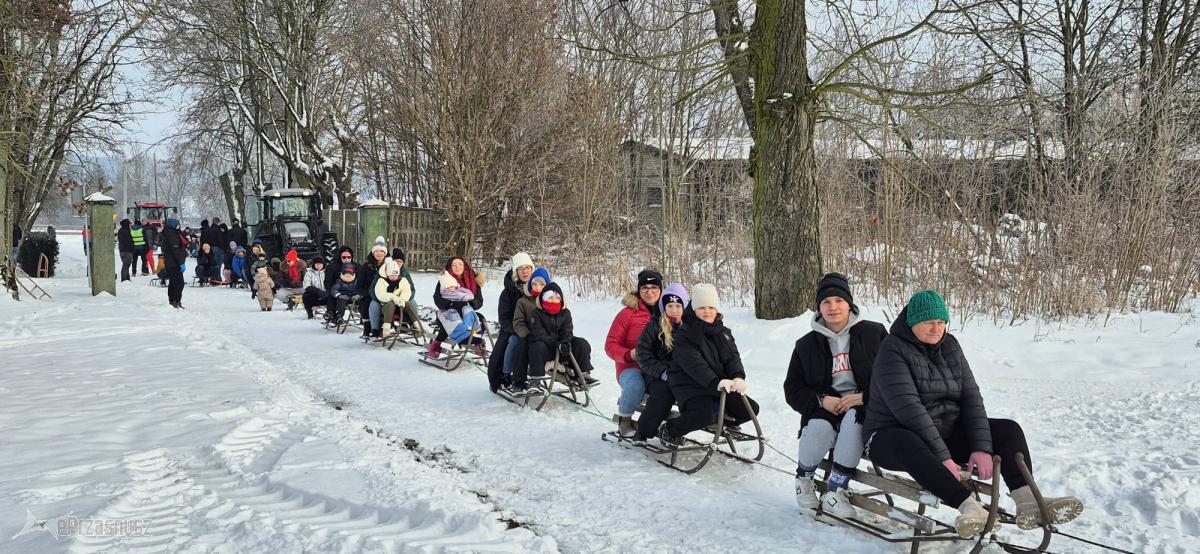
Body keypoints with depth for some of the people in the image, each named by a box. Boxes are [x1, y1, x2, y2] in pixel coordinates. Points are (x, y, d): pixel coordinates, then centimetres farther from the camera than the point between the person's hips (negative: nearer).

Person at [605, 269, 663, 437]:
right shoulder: (627, 313, 0)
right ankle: (624, 417, -2)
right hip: (631, 368, -3)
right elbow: (611, 345, 0)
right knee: (636, 385, -37)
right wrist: (629, 354, -18)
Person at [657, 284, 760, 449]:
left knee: (750, 409, -4)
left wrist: (738, 377, -22)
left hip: (721, 384, 7)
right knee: (704, 415, -33)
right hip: (689, 384, -7)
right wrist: (716, 383, -36)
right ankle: (668, 431, -8)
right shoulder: (684, 334, -11)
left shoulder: (723, 332, 11)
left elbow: (733, 357, 0)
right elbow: (694, 364, -23)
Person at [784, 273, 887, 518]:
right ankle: (804, 478, -1)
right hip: (824, 408, 1)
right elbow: (793, 389, 8)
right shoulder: (806, 345, 11)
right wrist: (822, 400, -11)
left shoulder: (873, 333, 4)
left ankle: (835, 490, -29)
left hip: (865, 407, -1)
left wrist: (864, 397, -15)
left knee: (854, 417, -37)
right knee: (819, 428, -33)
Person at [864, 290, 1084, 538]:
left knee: (1008, 430, -7)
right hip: (893, 436, -7)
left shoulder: (949, 346, 5)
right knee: (907, 444, -41)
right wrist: (943, 457, -31)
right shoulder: (893, 350, -15)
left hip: (947, 433, 7)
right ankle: (970, 507, -49)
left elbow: (971, 397, -2)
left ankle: (1027, 501, -26)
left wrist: (981, 448, -16)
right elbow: (908, 407, -26)